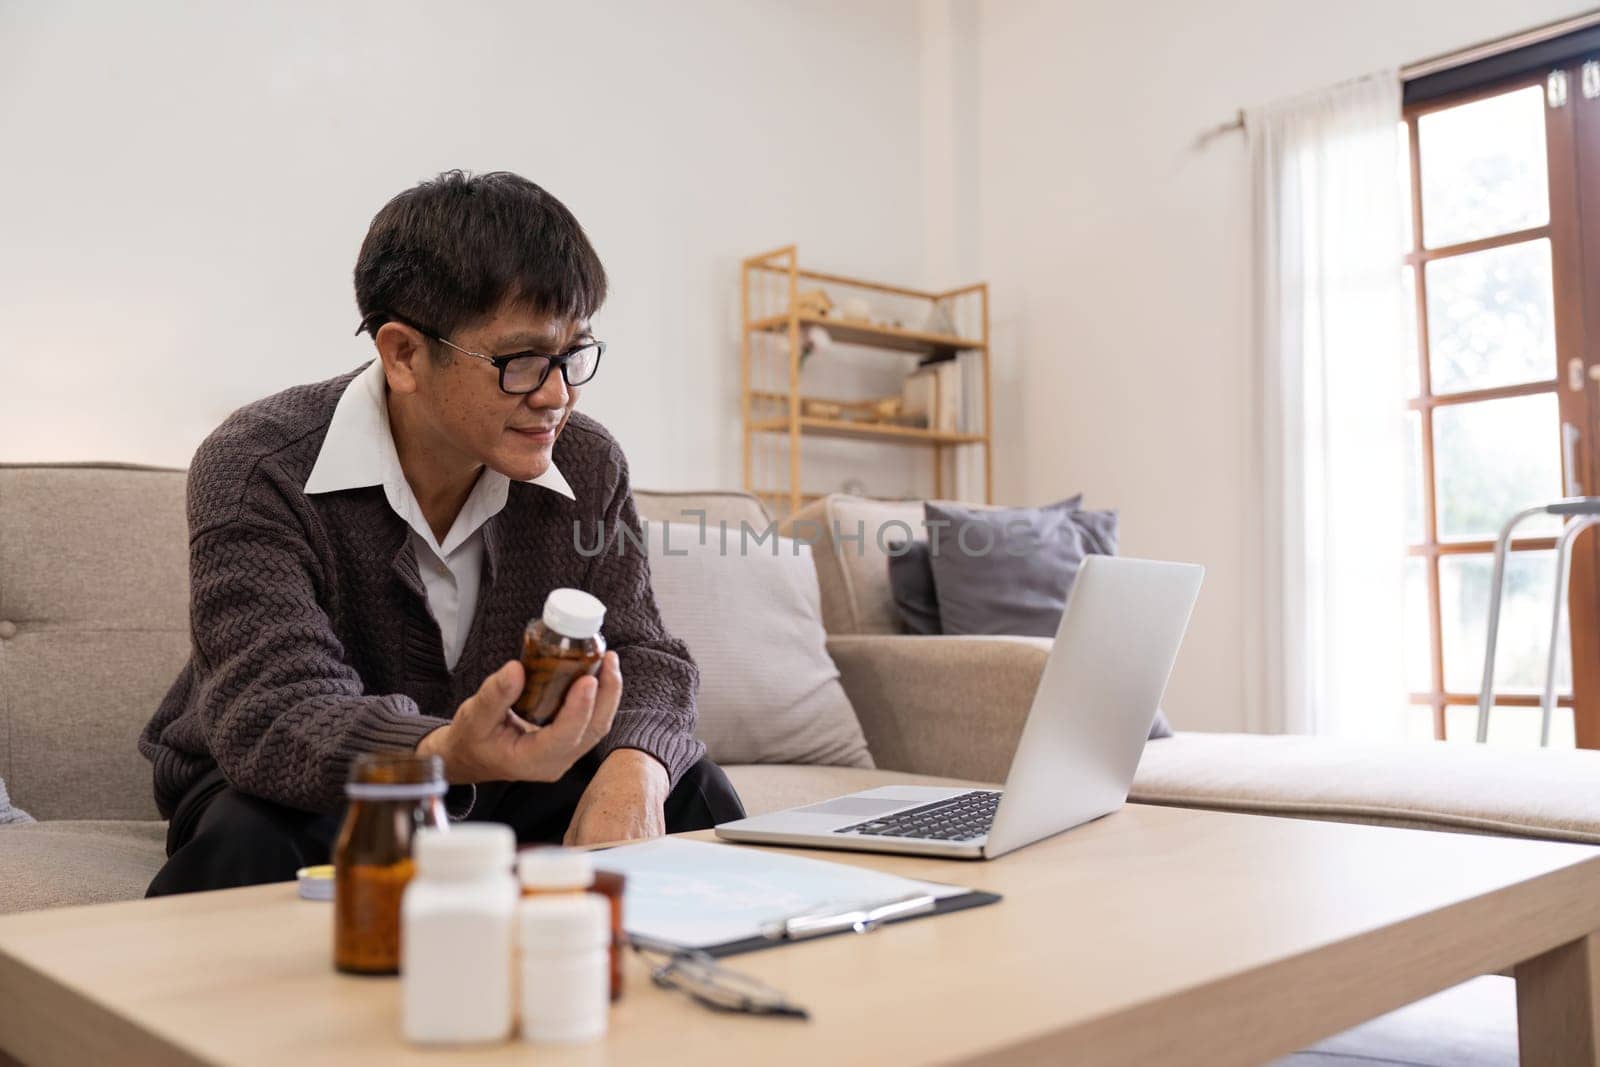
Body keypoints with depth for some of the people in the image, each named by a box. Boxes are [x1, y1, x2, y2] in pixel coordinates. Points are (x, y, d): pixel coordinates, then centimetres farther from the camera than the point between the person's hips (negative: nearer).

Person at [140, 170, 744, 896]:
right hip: (309, 800, -4)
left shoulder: (587, 466, -6)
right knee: (253, 838, -37)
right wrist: (445, 756, -56)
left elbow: (641, 655, -6)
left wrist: (632, 768, -32)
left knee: (690, 792, -16)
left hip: (493, 794, 4)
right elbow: (271, 716, -34)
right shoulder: (257, 471, -22)